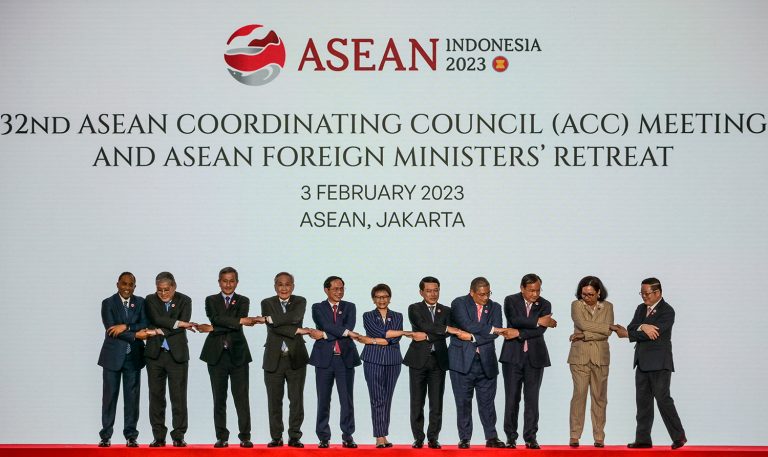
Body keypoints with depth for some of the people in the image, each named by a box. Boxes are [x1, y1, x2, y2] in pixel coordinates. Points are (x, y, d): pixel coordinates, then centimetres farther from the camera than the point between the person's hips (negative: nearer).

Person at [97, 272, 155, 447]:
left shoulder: (140, 303, 8)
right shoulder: (108, 303, -1)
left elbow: (145, 326, -5)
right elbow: (111, 329, -12)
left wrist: (125, 327, -19)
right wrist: (135, 335, -15)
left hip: (133, 357, 2)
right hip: (113, 356, -2)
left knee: (132, 397, 2)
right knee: (110, 396, 0)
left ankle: (131, 436, 6)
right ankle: (106, 436, 6)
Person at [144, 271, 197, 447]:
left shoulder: (184, 301, 2)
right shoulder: (151, 300, 4)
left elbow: (184, 325, -10)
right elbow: (156, 319, -13)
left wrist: (160, 331, -13)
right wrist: (179, 323, -20)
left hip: (177, 354, -1)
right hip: (155, 354, 1)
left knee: (179, 396, -3)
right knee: (156, 396, 3)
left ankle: (178, 436, 3)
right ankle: (159, 436, 9)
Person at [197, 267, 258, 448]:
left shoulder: (243, 301, 7)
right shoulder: (211, 300, 8)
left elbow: (236, 328, -8)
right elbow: (216, 319, -13)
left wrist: (212, 329, -11)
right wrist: (241, 321, -19)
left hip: (238, 354, -1)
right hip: (216, 355, 1)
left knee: (241, 398, -2)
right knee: (219, 399, 3)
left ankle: (245, 436, 1)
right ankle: (221, 437, 8)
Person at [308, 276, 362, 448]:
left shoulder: (349, 307, 10)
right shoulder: (318, 308, 7)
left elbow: (349, 327, -7)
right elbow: (327, 325, -11)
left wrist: (325, 335, -12)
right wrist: (346, 332, -19)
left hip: (345, 357, 1)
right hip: (324, 358, -1)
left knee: (347, 399, 1)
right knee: (323, 400, 3)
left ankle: (347, 436, 8)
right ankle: (323, 437, 10)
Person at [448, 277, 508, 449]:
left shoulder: (494, 307, 9)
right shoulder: (459, 304, 0)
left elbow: (495, 334, -4)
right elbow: (467, 325, -16)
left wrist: (472, 337, -13)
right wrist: (492, 329, -12)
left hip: (486, 362, 2)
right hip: (463, 360, -2)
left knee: (487, 401, 3)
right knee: (463, 402, 1)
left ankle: (491, 437, 9)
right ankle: (464, 438, 8)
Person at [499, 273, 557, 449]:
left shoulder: (545, 305, 4)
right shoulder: (511, 301, 2)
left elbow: (540, 330, -9)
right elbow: (515, 320, -16)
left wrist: (519, 334, -15)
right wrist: (537, 321, -17)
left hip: (535, 357, 1)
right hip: (513, 356, -1)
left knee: (532, 399, 0)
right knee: (512, 398, 1)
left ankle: (530, 438, 5)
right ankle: (511, 437, 7)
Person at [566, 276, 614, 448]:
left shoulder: (607, 307, 7)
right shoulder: (576, 305, 3)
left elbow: (607, 333, -6)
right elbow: (583, 324, -14)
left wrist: (584, 336, -13)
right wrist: (608, 326, -8)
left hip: (600, 356, 2)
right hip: (579, 356, -2)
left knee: (599, 396, 2)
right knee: (579, 394, -7)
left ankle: (599, 437, 6)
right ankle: (574, 436, -3)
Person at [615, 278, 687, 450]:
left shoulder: (667, 311, -11)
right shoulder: (641, 308, 13)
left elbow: (652, 333, -19)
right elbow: (631, 328, 1)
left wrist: (627, 334, -12)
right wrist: (642, 327, -22)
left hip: (659, 363, -7)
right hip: (642, 363, 7)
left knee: (662, 399, -8)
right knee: (642, 401, 7)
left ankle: (679, 436, 4)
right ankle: (643, 439, 10)